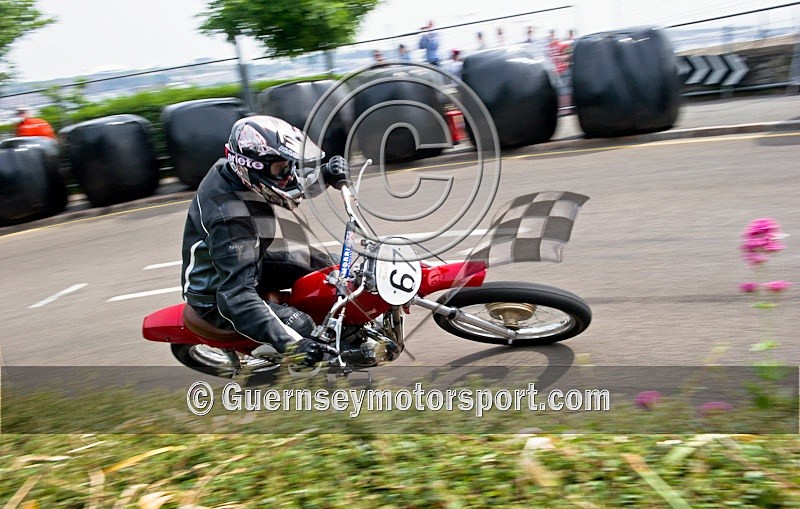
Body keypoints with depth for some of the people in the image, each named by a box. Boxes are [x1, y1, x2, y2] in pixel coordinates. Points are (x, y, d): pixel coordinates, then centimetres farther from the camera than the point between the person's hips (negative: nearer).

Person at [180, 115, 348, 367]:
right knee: (301, 326, -25)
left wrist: (326, 174, -16)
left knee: (325, 266, 7)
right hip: (217, 296, -9)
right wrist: (290, 343, -50)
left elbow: (295, 184, 5)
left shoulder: (234, 170, -12)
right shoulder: (231, 219, -38)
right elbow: (237, 294, -43)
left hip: (247, 263, 9)